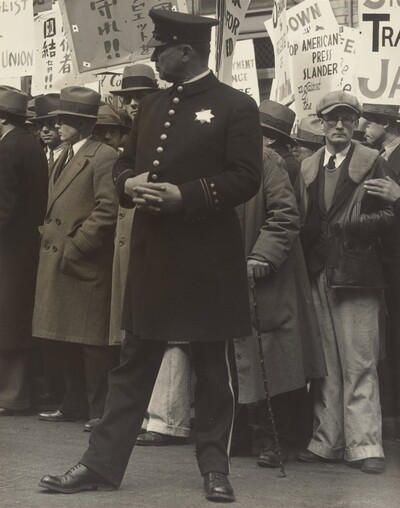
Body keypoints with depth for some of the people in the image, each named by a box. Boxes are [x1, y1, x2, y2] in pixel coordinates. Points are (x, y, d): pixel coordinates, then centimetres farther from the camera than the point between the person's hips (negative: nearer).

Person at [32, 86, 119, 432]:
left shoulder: (103, 157, -10)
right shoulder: (64, 158, 19)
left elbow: (107, 210, -18)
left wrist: (74, 246, -18)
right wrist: (52, 240, 11)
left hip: (88, 265, -9)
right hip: (56, 263, 9)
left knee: (93, 342, -3)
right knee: (63, 340, 13)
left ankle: (101, 410, 6)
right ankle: (75, 404, 24)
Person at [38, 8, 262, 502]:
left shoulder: (235, 106, -4)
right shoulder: (150, 106, 14)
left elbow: (246, 178, -11)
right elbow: (124, 166, 19)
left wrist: (186, 195, -20)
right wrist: (129, 184, -4)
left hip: (207, 257, -5)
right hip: (150, 252, 6)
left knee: (211, 365, 5)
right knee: (132, 363, 8)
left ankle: (214, 467, 15)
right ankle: (102, 463, 11)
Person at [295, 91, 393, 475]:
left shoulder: (372, 163, 3)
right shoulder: (306, 168, 16)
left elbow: (387, 217, -1)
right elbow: (302, 221, 14)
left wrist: (354, 225, -15)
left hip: (355, 274, -4)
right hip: (318, 275, 4)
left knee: (359, 365, -5)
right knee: (325, 365, 7)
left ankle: (363, 445, -1)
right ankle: (326, 441, 13)